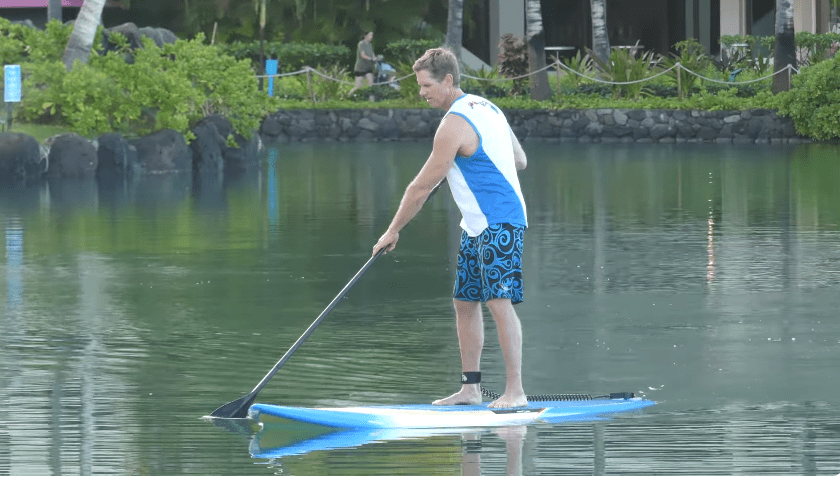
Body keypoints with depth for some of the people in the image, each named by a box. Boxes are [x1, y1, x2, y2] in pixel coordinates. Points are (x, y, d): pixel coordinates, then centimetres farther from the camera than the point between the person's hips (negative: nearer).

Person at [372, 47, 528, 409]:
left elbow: (422, 187, -14)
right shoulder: (485, 107, 11)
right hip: (476, 226, 11)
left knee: (499, 302, -13)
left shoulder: (454, 126, -18)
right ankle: (470, 388, 12)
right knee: (465, 301, 10)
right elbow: (520, 161, 19)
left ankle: (515, 390, -15)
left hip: (499, 225, -11)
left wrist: (393, 231, -5)